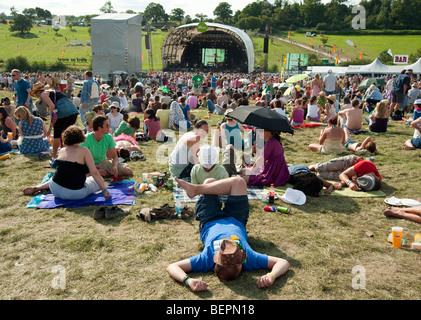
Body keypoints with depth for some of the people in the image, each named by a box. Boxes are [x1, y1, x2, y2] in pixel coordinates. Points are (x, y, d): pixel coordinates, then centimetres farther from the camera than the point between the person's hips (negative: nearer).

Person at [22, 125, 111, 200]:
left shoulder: (62, 151, 6)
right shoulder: (83, 150, -11)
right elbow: (94, 173, -14)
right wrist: (104, 190, -8)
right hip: (75, 194, -7)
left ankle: (37, 188, 23)